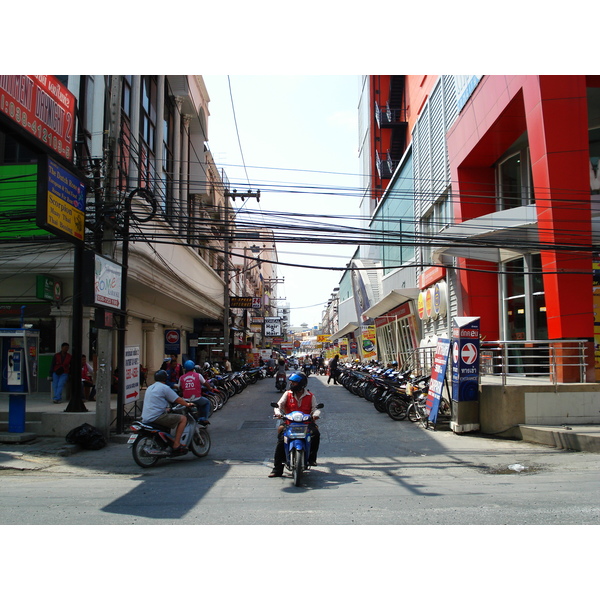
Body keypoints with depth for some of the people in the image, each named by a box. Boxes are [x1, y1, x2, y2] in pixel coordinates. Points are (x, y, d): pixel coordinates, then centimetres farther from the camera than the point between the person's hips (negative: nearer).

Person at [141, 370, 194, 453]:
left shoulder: (150, 388, 21)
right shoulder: (164, 387, -5)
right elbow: (178, 399, -4)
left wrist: (166, 408, 43)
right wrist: (187, 404, 13)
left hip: (145, 418, 9)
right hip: (156, 417, -9)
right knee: (183, 418, -5)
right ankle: (176, 444, -10)